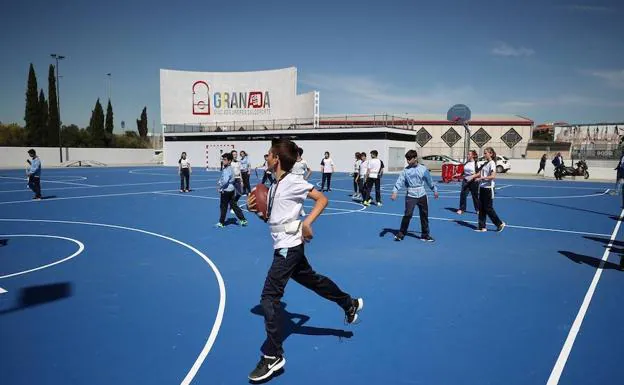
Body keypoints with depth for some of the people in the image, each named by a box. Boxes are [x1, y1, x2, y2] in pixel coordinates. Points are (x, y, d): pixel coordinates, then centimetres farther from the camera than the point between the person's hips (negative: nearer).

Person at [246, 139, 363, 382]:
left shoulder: (292, 181, -14)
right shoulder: (274, 186, 11)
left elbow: (322, 199, -14)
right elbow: (271, 216, 18)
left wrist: (307, 222, -24)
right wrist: (254, 207, 1)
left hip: (288, 246, -10)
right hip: (286, 246, 10)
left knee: (269, 298, -9)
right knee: (312, 280, 23)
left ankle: (273, 357, 0)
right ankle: (350, 305, 42)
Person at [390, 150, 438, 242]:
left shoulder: (423, 169, 0)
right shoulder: (405, 170, -3)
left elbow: (429, 181, 12)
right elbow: (399, 181, -11)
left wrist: (435, 190, 19)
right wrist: (395, 192, -23)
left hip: (422, 195, 2)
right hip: (410, 196, -2)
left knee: (424, 215, 9)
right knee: (408, 214, -12)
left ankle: (425, 235, 22)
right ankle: (401, 234, 1)